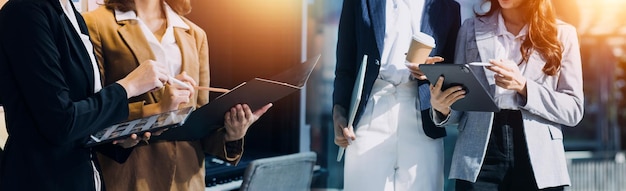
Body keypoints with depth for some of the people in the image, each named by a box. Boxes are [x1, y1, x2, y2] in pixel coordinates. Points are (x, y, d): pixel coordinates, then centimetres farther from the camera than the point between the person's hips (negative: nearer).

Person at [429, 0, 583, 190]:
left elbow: (573, 110, 0)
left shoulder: (562, 34, 4)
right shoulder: (471, 29, 9)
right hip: (479, 159, 1)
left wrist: (524, 87, -14)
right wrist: (442, 108, -13)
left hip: (538, 161, -1)